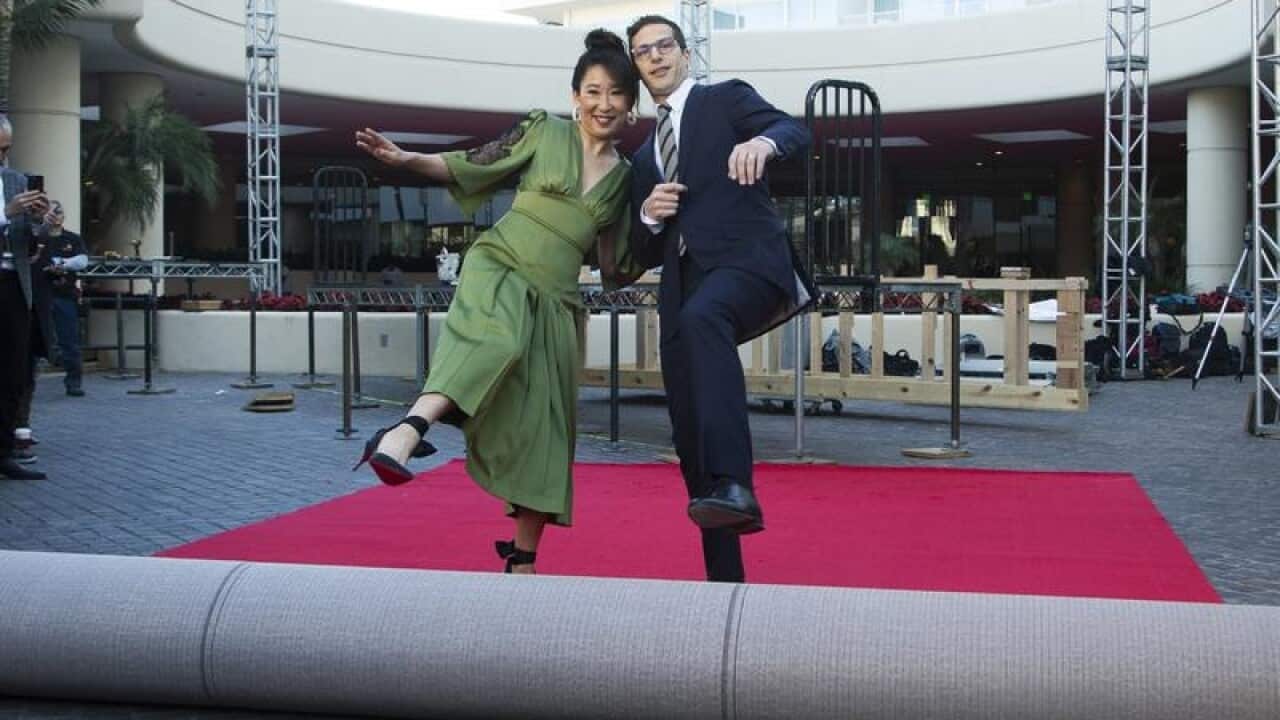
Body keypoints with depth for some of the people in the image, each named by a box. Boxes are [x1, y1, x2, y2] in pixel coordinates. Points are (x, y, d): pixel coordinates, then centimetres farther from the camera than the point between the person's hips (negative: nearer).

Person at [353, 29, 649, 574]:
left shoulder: (624, 179, 12)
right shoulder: (544, 132, 5)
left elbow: (617, 269, 12)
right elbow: (475, 168, 7)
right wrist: (408, 159, -6)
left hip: (555, 303, 4)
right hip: (497, 266, -4)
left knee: (542, 426, 2)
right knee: (495, 340, -39)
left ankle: (521, 562, 14)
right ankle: (409, 429, -60)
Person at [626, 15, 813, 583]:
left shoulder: (727, 98, 10)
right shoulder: (644, 155, 26)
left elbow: (797, 132, -7)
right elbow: (639, 240, 25)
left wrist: (763, 141, -31)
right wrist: (648, 212, 2)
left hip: (747, 260, -6)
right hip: (682, 286, 6)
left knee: (702, 318, -40)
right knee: (689, 431, 0)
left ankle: (734, 486, -52)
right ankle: (724, 575, 9)